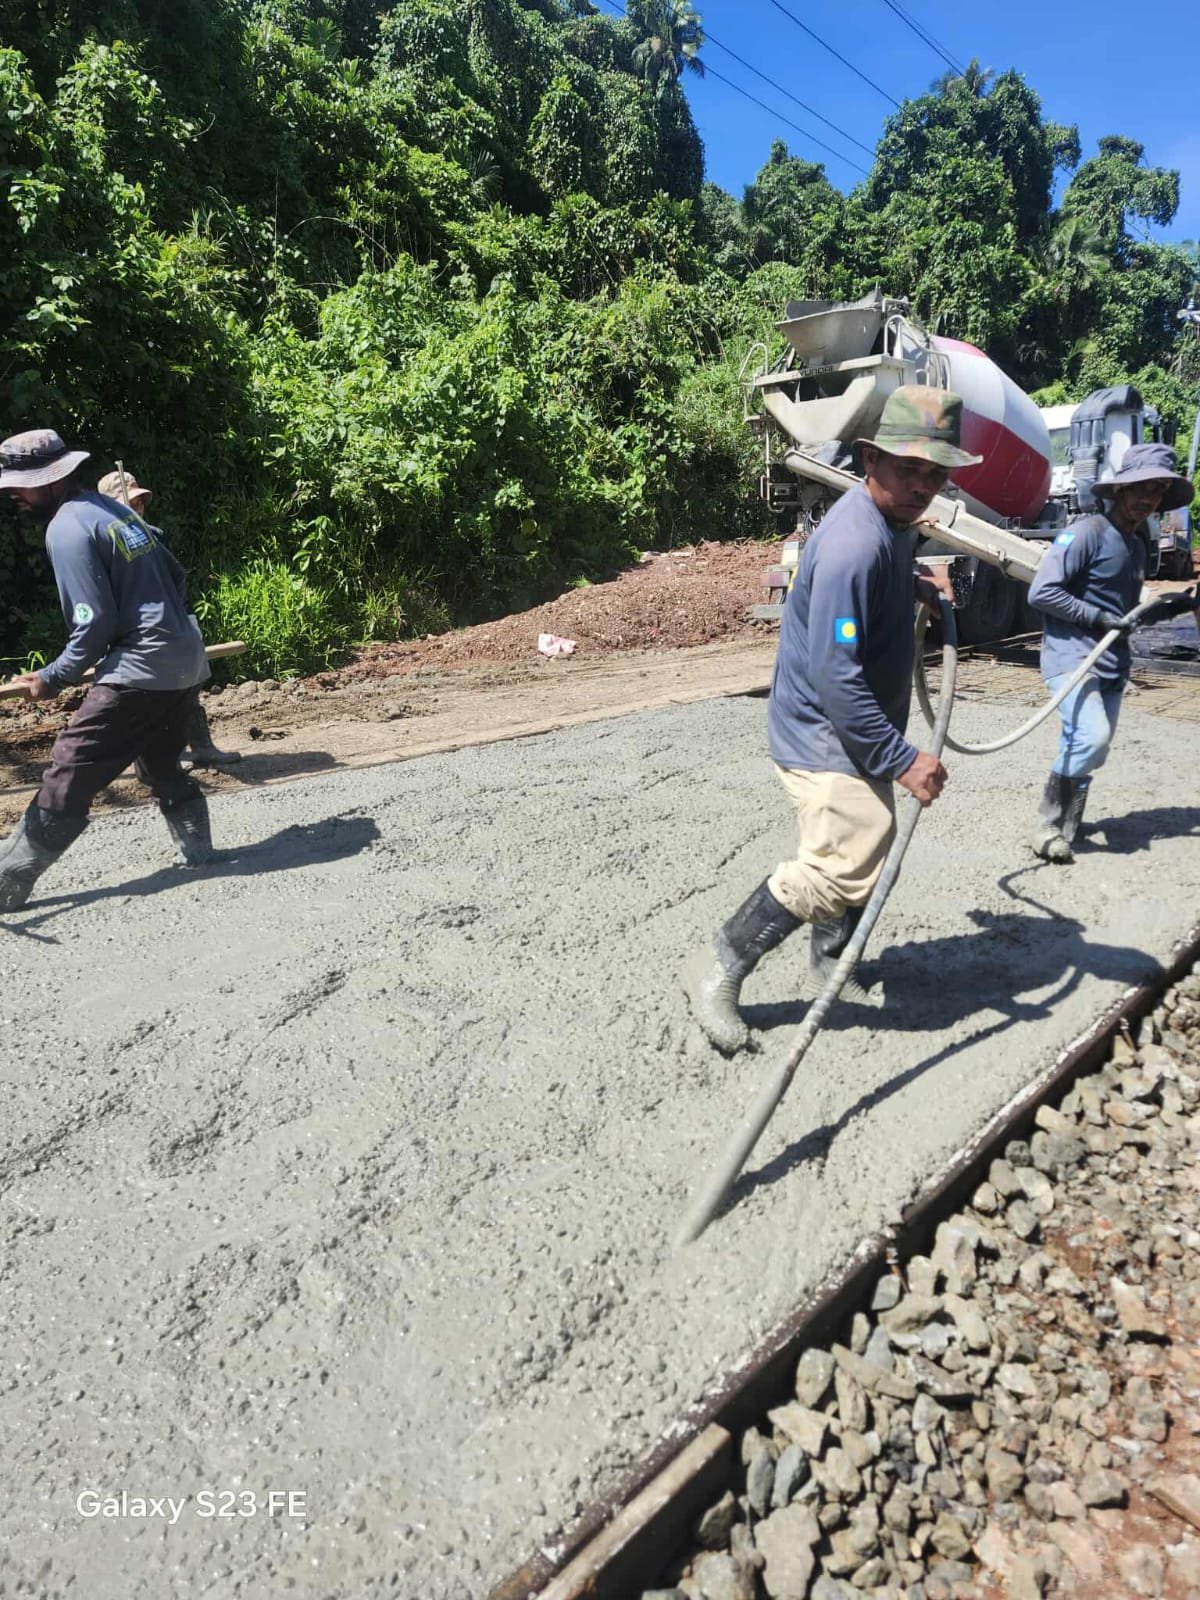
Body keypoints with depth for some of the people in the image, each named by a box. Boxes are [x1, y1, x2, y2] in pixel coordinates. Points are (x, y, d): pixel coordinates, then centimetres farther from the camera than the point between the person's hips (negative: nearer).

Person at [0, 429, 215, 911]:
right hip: (185, 661, 9)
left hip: (140, 668, -9)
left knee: (69, 773, -6)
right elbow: (176, 576, 20)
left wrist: (54, 678, -7)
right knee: (162, 765, 23)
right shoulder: (115, 509, 15)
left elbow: (95, 623, -16)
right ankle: (198, 849, 30)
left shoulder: (67, 528, -10)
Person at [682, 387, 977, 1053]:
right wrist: (903, 760, -25)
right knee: (846, 860, -22)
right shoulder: (853, 545, -26)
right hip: (822, 733, -10)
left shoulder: (893, 520, 6)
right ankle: (718, 970, -8)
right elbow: (836, 678, -29)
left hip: (859, 732, 10)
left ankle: (830, 961, 40)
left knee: (866, 846, 19)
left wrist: (918, 583, 12)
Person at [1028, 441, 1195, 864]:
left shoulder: (1137, 547, 17)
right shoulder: (1086, 532, -9)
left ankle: (1063, 831, 22)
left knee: (1083, 749, 10)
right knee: (1092, 738, -25)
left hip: (1112, 664, 9)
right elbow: (1041, 592, -16)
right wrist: (1098, 617, -17)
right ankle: (1050, 824, -8)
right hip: (1071, 655, -8)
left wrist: (1173, 607, 11)